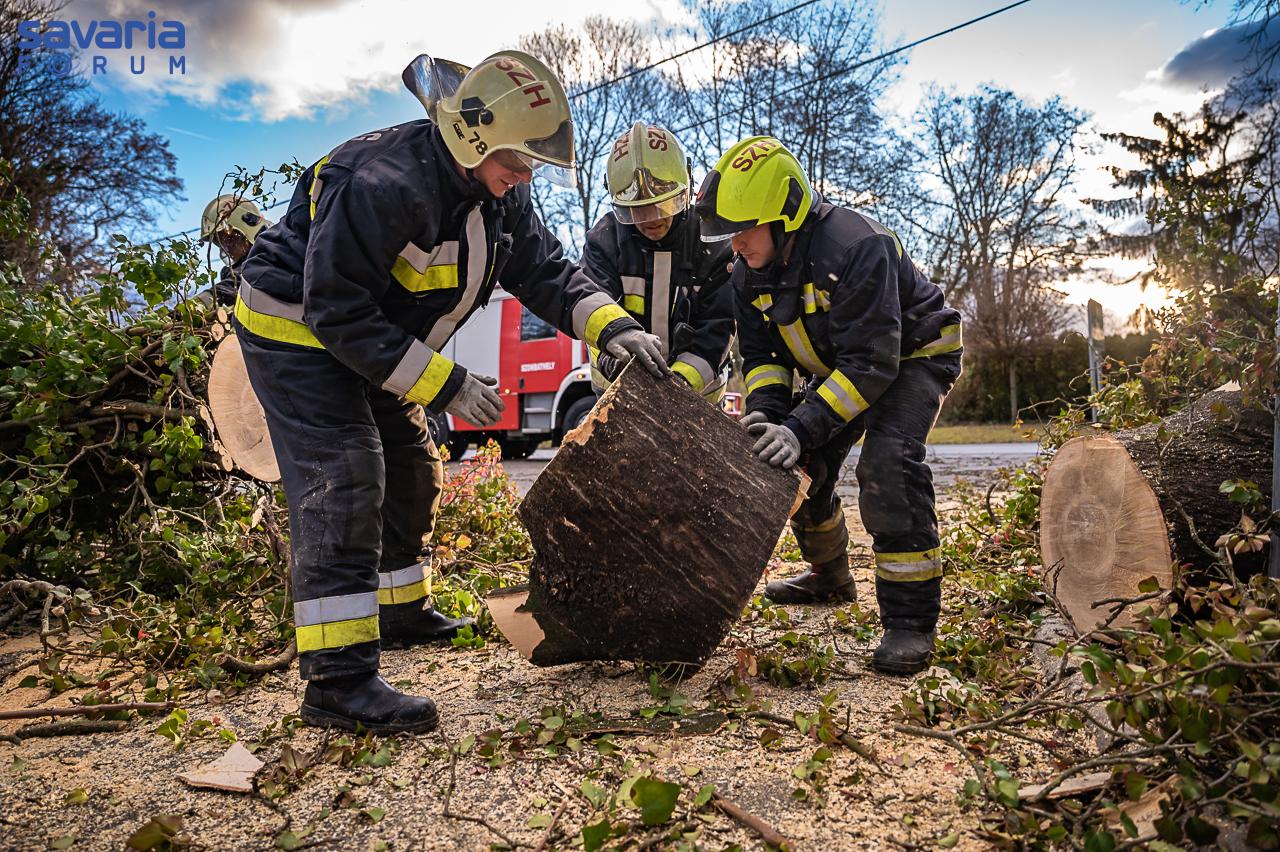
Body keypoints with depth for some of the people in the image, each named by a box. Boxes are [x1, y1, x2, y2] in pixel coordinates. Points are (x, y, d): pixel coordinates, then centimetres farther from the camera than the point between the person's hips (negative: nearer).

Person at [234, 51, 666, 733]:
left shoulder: (496, 192, -4)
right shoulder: (383, 183, -32)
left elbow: (544, 269, -2)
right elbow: (335, 308, -32)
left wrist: (613, 326, -20)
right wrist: (442, 384, -32)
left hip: (370, 340, 9)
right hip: (297, 330, -9)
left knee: (410, 472, 14)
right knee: (344, 479, -21)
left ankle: (398, 611, 34)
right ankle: (338, 678, -21)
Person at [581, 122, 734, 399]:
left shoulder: (710, 243, -8)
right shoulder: (604, 239, -7)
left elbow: (716, 326, -12)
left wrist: (682, 379, -27)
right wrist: (612, 358, -40)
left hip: (695, 388, 0)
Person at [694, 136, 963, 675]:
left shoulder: (854, 247, -35)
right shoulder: (750, 272, -11)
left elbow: (870, 362, -37)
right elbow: (761, 353, -4)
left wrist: (802, 428, -43)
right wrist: (766, 413, -24)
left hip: (912, 354, -7)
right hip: (840, 367, 7)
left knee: (886, 463, -28)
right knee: (801, 466, 2)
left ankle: (910, 620, -21)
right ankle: (830, 576, 28)